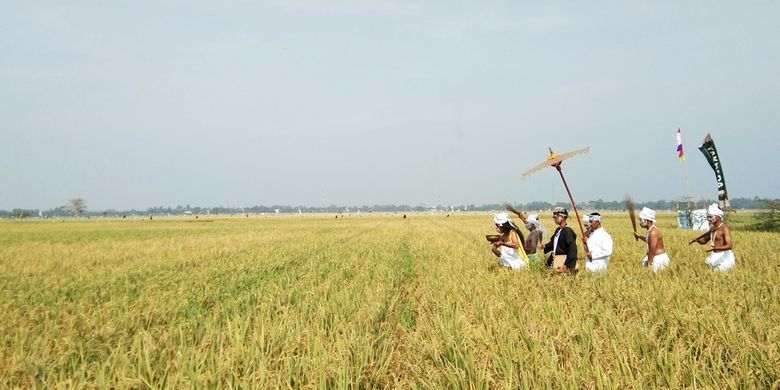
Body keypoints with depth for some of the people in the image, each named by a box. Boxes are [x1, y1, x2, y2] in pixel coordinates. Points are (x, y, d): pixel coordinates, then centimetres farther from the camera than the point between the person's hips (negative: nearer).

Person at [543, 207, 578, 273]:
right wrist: (545, 246, 4)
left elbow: (572, 249, -21)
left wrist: (567, 264, -22)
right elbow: (553, 242, 24)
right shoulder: (558, 230, 12)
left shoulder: (567, 231, -16)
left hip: (563, 262, -9)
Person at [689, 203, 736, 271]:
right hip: (715, 257, 8)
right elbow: (704, 241, 21)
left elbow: (729, 246, -23)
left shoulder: (724, 229, -14)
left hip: (724, 257, -8)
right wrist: (696, 240, -1)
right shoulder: (712, 229, 11)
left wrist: (715, 248, -35)